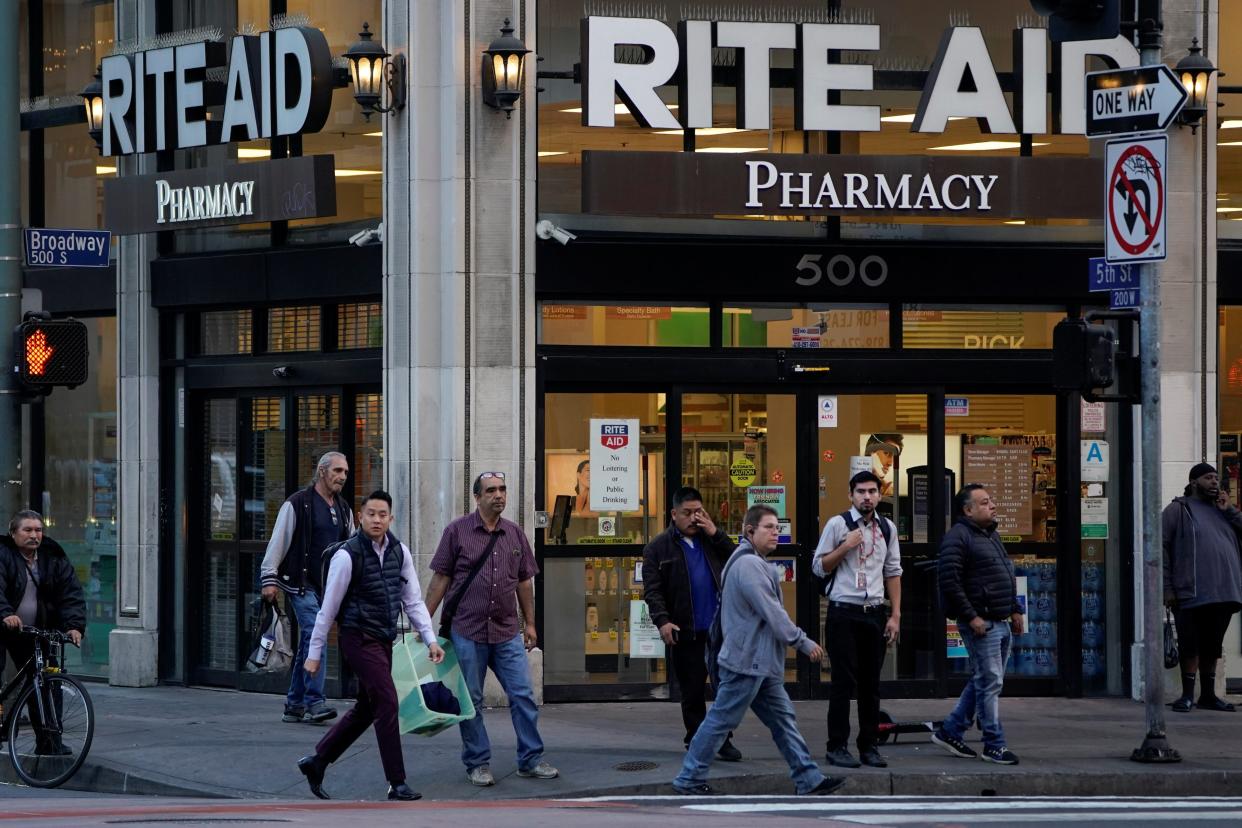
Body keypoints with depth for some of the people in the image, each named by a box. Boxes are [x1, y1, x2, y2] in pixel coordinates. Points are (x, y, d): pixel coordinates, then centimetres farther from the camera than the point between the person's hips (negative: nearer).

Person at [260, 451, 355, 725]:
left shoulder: (344, 510, 16)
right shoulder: (297, 504, -5)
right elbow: (278, 542, -6)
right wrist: (269, 579, -11)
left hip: (328, 586, 7)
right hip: (301, 583, -7)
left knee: (308, 642, 10)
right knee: (314, 635, -18)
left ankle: (294, 705, 16)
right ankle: (314, 702, -22)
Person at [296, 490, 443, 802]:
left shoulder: (400, 552, 4)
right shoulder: (347, 555, -14)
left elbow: (413, 600, 9)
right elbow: (329, 607, -9)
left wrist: (431, 640, -1)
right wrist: (314, 654, -5)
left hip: (384, 640, 7)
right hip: (359, 638, -7)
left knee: (367, 708, 14)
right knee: (387, 703, -11)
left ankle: (316, 762, 28)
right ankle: (397, 784, -5)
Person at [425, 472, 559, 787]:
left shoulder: (515, 534, 9)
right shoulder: (457, 531, -2)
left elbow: (524, 581, 15)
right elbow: (440, 579, -1)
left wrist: (529, 623, 14)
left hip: (507, 633, 3)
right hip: (467, 631, -3)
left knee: (523, 696, 0)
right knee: (470, 701, 3)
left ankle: (530, 760, 9)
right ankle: (478, 763, 13)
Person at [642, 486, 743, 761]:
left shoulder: (713, 539, 12)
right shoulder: (658, 548, 2)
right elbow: (652, 590, -4)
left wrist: (716, 534, -5)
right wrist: (662, 620, -19)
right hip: (686, 634, -2)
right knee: (692, 693, 5)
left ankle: (723, 739, 14)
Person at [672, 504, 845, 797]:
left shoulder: (756, 563, 18)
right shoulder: (749, 565, -17)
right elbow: (772, 613, -19)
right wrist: (803, 643, -12)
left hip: (760, 663, 11)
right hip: (746, 661, -11)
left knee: (783, 718, 9)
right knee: (722, 721, -3)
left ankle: (809, 779, 10)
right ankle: (689, 779, 4)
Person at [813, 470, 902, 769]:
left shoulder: (888, 528, 10)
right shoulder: (838, 525, -3)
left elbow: (893, 573, 14)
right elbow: (819, 567, -2)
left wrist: (895, 615, 8)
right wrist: (845, 546, -16)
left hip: (875, 613, 4)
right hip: (844, 613, -4)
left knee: (871, 683, 7)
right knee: (844, 681, -4)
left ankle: (869, 746, 14)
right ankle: (837, 747, 3)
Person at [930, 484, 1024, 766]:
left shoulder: (991, 535, 19)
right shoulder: (958, 537, -11)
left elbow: (1007, 576, 28)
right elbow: (950, 581, -18)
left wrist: (1015, 610, 19)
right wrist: (971, 617, -20)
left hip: (1002, 623, 9)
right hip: (981, 624, -9)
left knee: (983, 682, 14)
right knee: (989, 683, -6)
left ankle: (950, 732, 23)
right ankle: (994, 745, 0)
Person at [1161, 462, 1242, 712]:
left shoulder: (1222, 510, 20)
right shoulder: (1179, 509, 3)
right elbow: (1161, 549, -4)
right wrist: (1167, 588, -11)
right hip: (1192, 595, -5)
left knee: (1212, 646, 11)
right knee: (1190, 645, -2)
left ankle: (1208, 695, 18)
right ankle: (1188, 694, 6)